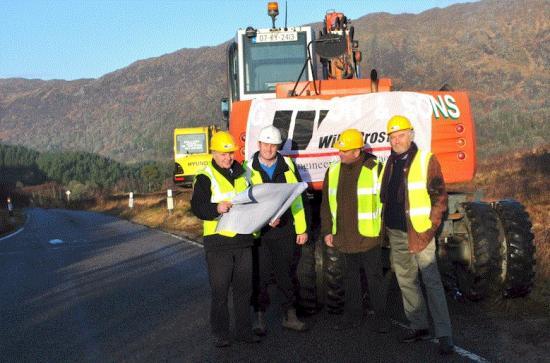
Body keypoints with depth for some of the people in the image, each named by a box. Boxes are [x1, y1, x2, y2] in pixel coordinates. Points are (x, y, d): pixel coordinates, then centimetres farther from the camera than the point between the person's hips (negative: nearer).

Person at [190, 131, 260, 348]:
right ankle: (220, 334, 12)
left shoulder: (242, 173, 13)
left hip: (243, 240, 5)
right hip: (218, 242, -5)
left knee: (244, 288, 11)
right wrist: (217, 208, -30)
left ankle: (244, 331, 22)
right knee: (220, 291, 1)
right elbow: (197, 207, -12)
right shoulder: (205, 178, -4)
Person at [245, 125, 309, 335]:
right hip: (258, 232, -2)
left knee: (286, 274, 10)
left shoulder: (288, 167, 5)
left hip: (285, 231, 2)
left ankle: (290, 316, 21)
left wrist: (302, 228, 5)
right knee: (260, 275, 3)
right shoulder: (249, 169, -1)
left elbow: (299, 197, 7)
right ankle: (259, 317, 15)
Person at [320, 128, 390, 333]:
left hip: (368, 236, -5)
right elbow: (326, 204, 11)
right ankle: (353, 315, 27)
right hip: (344, 237, 5)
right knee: (350, 277, 15)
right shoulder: (333, 171, 6)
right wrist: (327, 231, 7)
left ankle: (380, 317, 17)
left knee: (374, 277, 4)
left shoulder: (375, 170, -10)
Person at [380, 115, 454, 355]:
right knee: (406, 282, 12)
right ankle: (419, 327, 24)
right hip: (396, 234, 6)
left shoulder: (426, 160, -5)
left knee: (432, 282, -7)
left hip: (420, 232, -6)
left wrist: (431, 225, -12)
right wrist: (386, 227, 13)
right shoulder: (389, 165, 12)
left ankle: (444, 335, -3)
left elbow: (439, 196, -6)